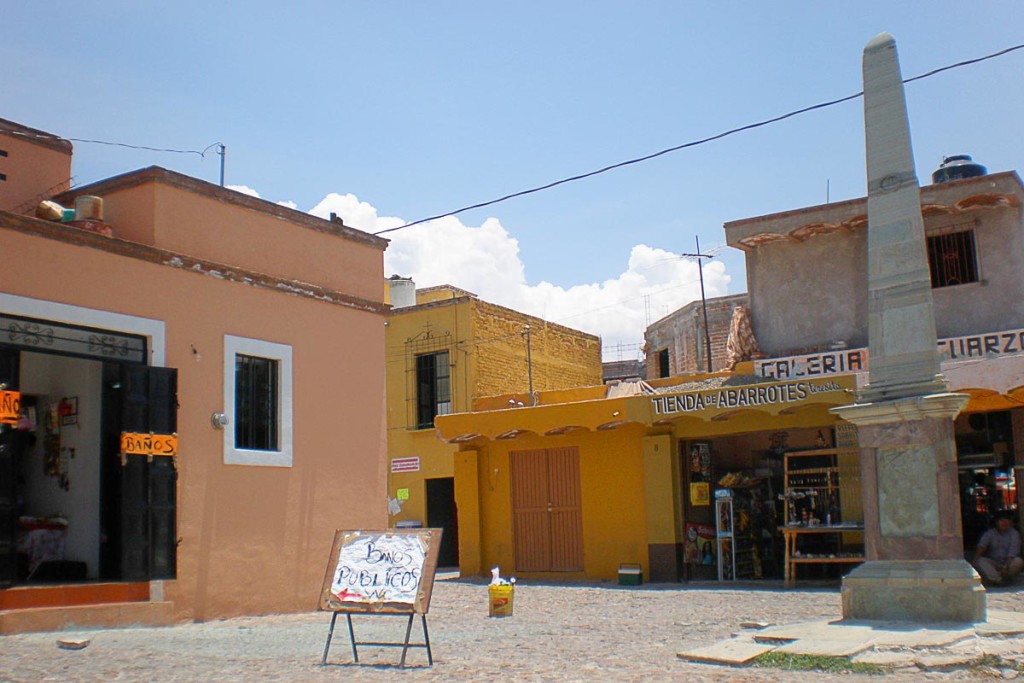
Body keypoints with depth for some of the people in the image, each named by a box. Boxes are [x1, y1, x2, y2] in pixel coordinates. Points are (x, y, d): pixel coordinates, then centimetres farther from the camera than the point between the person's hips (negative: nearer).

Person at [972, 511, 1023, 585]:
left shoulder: (1014, 533, -4)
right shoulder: (990, 533, 2)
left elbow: (1013, 552, -17)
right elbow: (981, 546, -14)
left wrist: (1006, 567, -32)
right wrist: (975, 559, -35)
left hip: (1009, 562, -1)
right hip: (993, 563, 1)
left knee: (1018, 561, -33)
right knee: (980, 561, -27)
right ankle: (997, 579, -45)